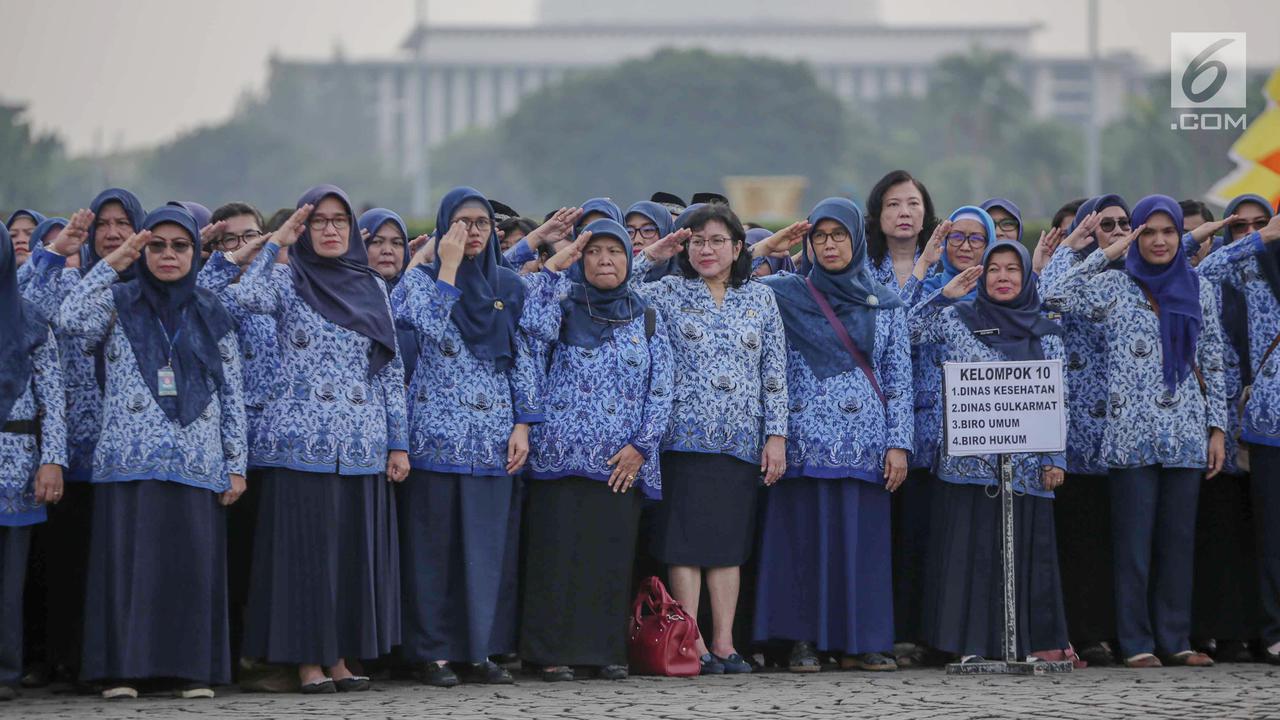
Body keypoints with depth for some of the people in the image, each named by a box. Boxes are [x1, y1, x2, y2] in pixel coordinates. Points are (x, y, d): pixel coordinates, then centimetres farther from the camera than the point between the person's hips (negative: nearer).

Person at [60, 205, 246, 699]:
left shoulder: (212, 315, 12)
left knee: (193, 561, -2)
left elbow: (233, 395, 11)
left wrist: (236, 465, 5)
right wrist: (113, 262, -15)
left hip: (197, 464, 1)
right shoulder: (118, 303, 8)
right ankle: (123, 668, 0)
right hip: (129, 460, -1)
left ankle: (192, 669, 4)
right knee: (129, 560, -4)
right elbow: (73, 320, -14)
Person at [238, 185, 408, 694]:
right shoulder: (287, 280, 3)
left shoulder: (372, 288, 13)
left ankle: (339, 656, 12)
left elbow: (391, 369, 13)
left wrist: (398, 442, 7)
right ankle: (308, 662, 1)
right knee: (305, 548, -4)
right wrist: (277, 241, -12)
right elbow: (248, 298, -20)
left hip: (360, 443, 4)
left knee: (354, 549, 4)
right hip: (301, 441, -4)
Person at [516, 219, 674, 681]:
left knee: (614, 554, 1)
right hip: (562, 453, -2)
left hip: (622, 463, 2)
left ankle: (608, 651, 7)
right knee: (559, 552, -5)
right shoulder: (565, 305, 7)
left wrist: (641, 446, -3)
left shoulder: (646, 320, 12)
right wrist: (555, 267, -13)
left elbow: (661, 389, 7)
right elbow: (535, 328, -17)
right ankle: (554, 652, -1)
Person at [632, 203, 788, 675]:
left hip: (741, 440, 2)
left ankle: (724, 643, 5)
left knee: (729, 541, 3)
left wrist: (776, 435, 4)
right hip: (685, 436, -2)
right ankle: (692, 644, -3)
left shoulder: (761, 299, 12)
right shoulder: (669, 293, 6)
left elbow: (775, 374, 10)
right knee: (686, 539, -5)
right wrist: (649, 257, -7)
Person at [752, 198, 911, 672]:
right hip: (806, 437, -1)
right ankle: (804, 640, 1)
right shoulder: (785, 295, 6)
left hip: (865, 442, 1)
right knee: (805, 535, -3)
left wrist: (899, 442, 1)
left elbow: (899, 378, 8)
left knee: (863, 538, 0)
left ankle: (859, 642, 4)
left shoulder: (885, 303, 10)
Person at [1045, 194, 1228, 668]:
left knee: (1179, 537, 5)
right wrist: (1107, 253, -7)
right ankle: (1136, 642, 2)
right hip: (1131, 434, -3)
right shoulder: (1113, 286, 3)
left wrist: (1217, 427, 7)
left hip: (1185, 434, 3)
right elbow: (1057, 296, -13)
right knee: (1134, 537, -2)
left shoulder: (1198, 290, 11)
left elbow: (1213, 365, 13)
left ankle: (1174, 639, 11)